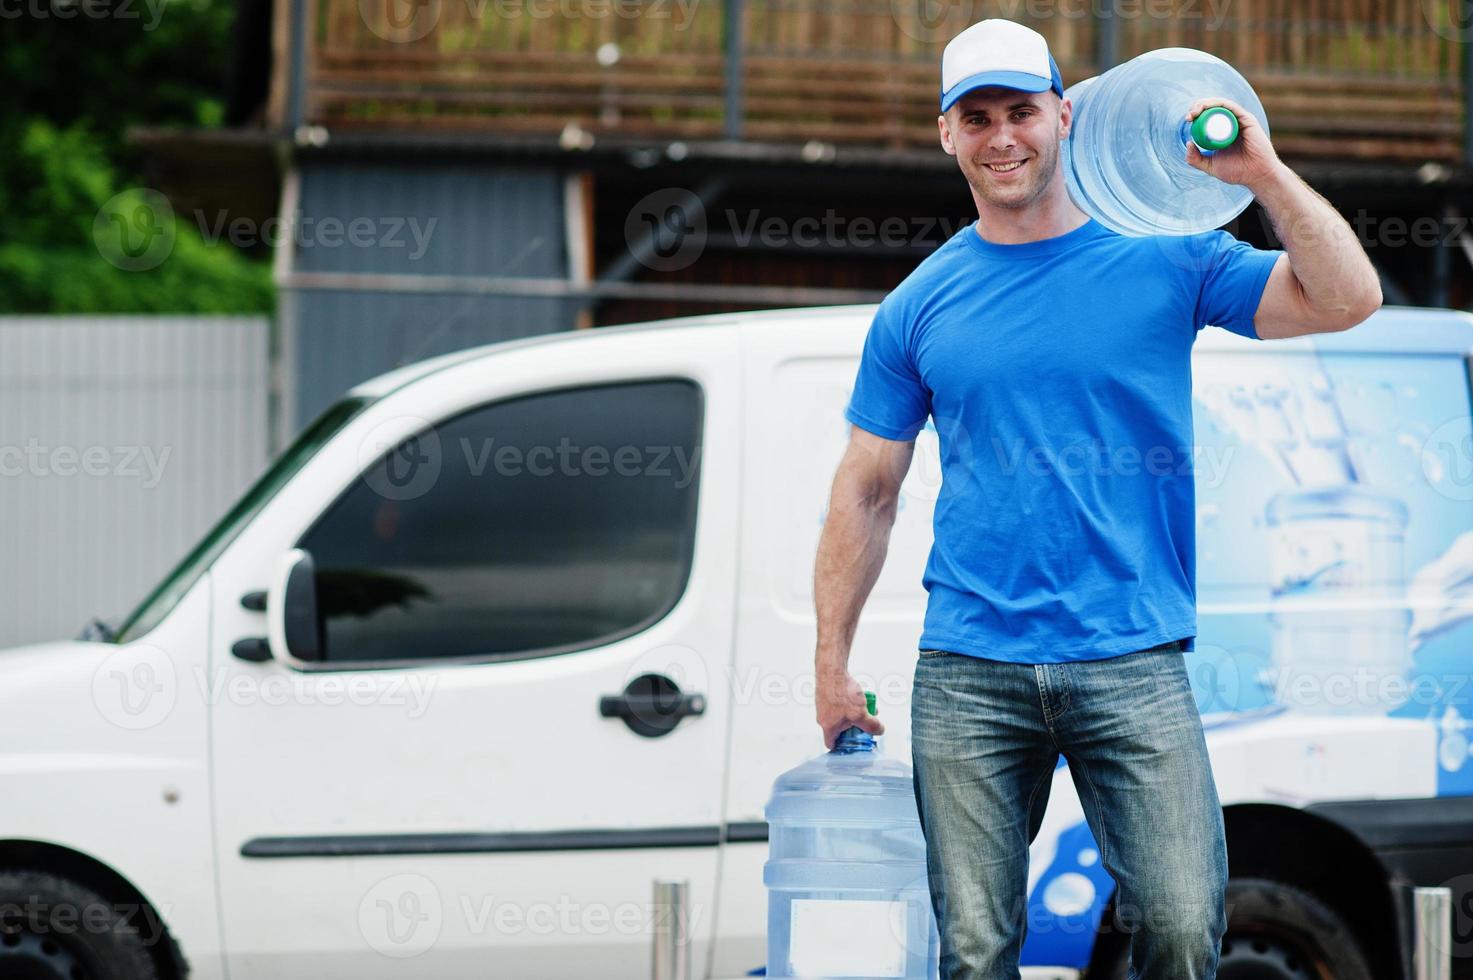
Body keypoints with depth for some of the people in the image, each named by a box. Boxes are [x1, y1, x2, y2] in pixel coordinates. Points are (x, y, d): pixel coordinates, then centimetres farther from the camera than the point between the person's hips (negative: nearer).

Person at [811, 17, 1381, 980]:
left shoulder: (1165, 261, 4)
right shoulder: (920, 306, 10)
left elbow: (1346, 301, -4)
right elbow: (867, 492, 14)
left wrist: (1264, 174, -15)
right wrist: (832, 661, 9)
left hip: (1134, 663, -1)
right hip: (967, 673, 1)